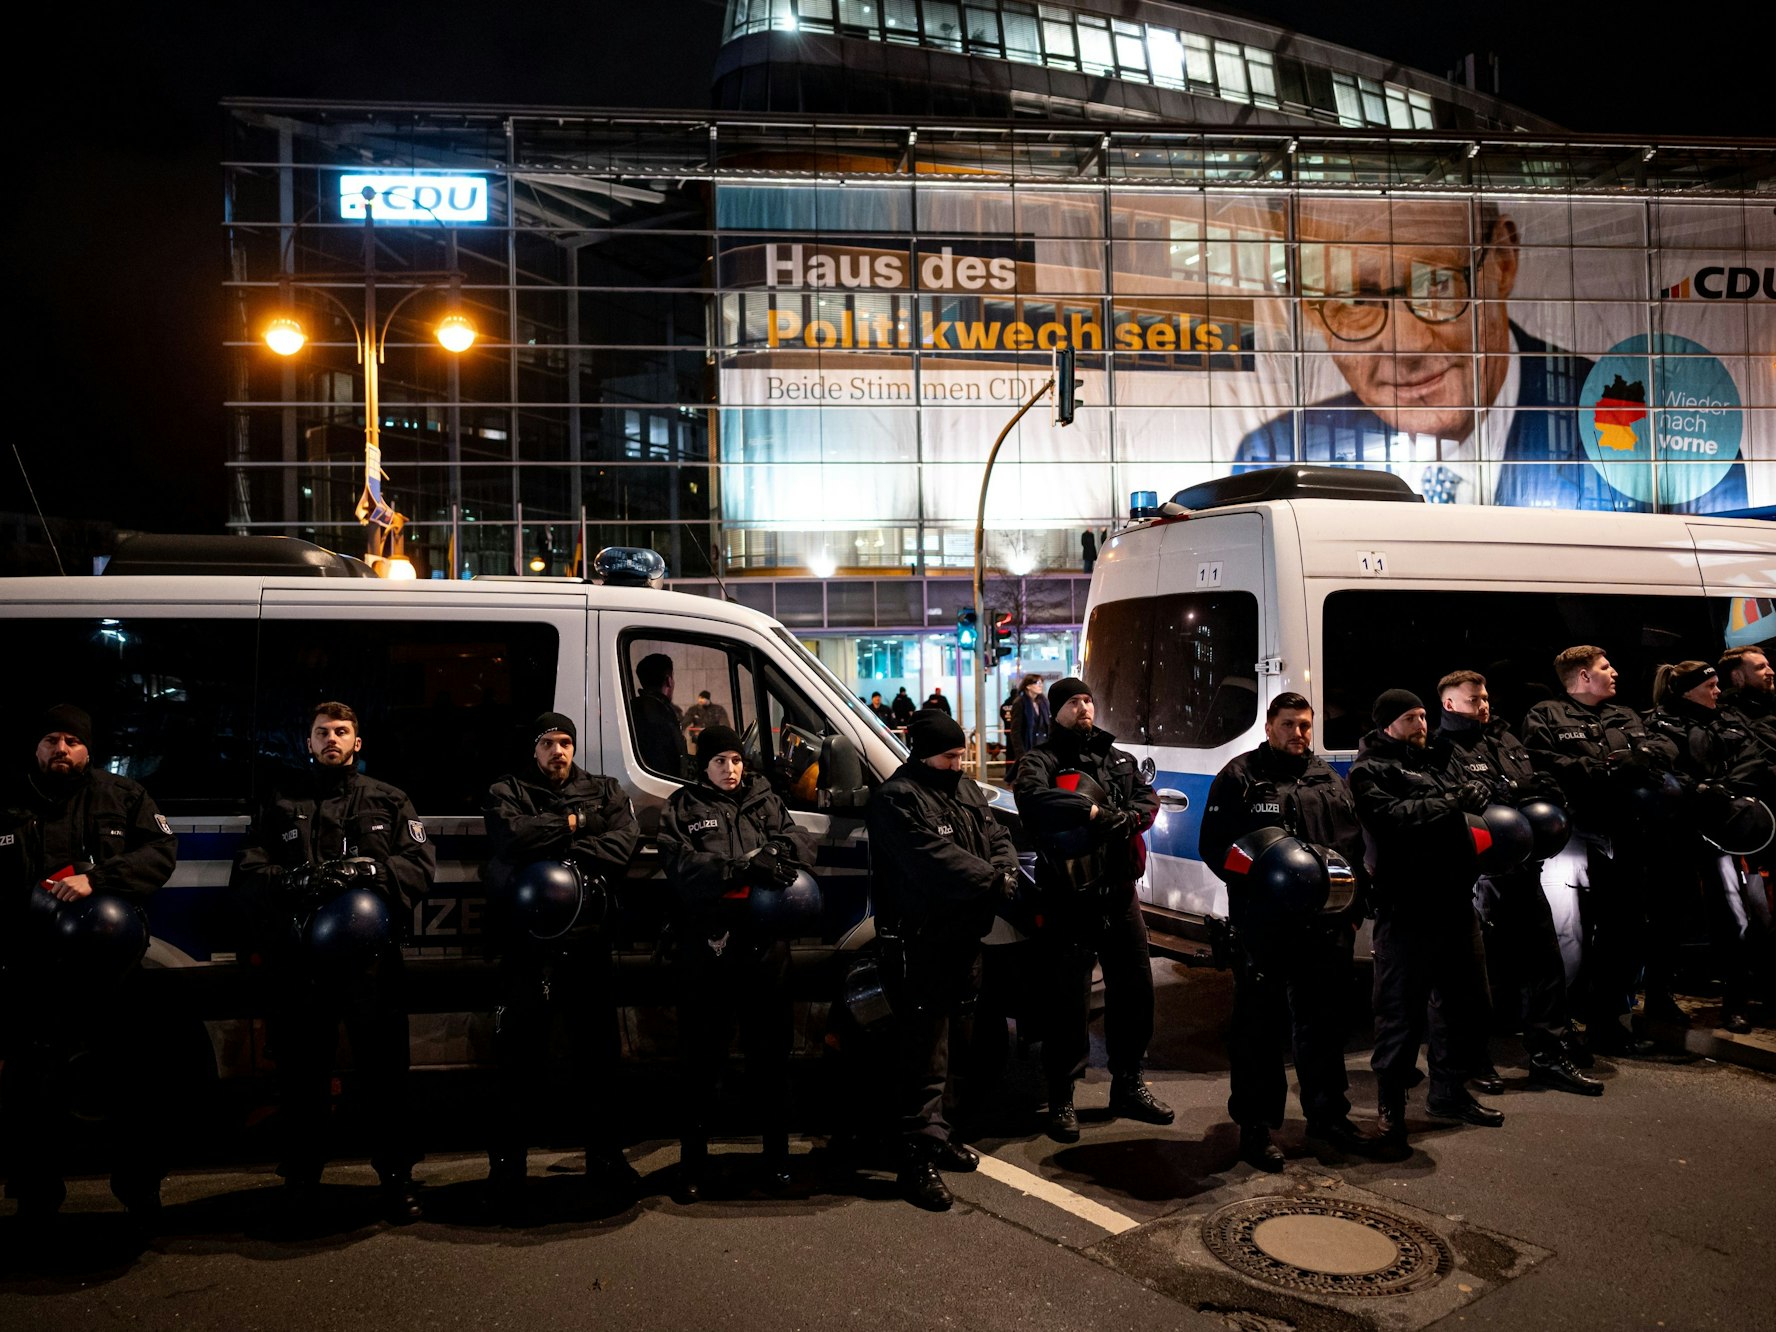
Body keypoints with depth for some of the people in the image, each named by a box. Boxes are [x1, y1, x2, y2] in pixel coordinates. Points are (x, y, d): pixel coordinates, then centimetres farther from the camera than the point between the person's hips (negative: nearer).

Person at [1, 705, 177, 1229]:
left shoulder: (121, 796, 6)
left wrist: (96, 880, -20)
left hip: (111, 967, -1)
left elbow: (161, 849, -6)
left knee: (139, 1086, 4)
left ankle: (141, 1194, 19)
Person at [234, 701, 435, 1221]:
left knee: (385, 1066, -4)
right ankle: (301, 1177, 17)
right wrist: (296, 881, -12)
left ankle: (398, 1176, 4)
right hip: (299, 954, 1)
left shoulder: (388, 801, 18)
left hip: (371, 950, -1)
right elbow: (248, 874, 8)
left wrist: (367, 873, -13)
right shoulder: (281, 801, 19)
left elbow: (420, 864, 5)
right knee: (301, 1068, 3)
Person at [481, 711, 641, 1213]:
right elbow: (513, 835, -11)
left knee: (597, 1047, 8)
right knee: (520, 1052, -1)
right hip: (528, 940, -2)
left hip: (588, 938, 2)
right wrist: (574, 823, -3)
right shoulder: (506, 792, 11)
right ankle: (507, 1163, 10)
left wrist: (566, 859, -15)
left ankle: (604, 1153, 21)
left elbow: (623, 844, -2)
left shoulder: (605, 792, 16)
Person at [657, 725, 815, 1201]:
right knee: (702, 1055, 4)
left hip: (763, 942, 2)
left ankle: (777, 1156, 21)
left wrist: (774, 853, -18)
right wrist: (743, 867, -19)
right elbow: (681, 866, -7)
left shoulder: (765, 801, 16)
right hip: (705, 944, -2)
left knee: (770, 1050, 9)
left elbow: (802, 844, 5)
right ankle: (693, 1162, 16)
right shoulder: (682, 808, 8)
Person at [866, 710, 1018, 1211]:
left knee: (952, 1041, 19)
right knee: (925, 1051, -7)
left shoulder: (967, 792, 14)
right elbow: (934, 860, -24)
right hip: (919, 943, -9)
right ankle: (919, 1156, -1)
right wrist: (991, 881, -22)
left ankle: (939, 1134, 32)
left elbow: (997, 837, 9)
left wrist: (1004, 871, -12)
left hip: (963, 937, 9)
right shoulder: (896, 799, -14)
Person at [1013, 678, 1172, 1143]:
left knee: (1134, 990, 14)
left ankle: (1128, 1086, 31)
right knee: (1071, 1001, -2)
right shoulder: (1041, 760, -3)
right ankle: (1061, 1100, 11)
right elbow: (1031, 796, -24)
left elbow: (1148, 798, 4)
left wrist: (1127, 818, -17)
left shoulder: (1118, 759, 16)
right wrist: (1092, 812, -24)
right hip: (1070, 899, -6)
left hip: (1119, 893, 6)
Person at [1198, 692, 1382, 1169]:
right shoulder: (1240, 777, -1)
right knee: (1259, 1025, 1)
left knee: (1324, 1021, 15)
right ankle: (1255, 1125, 12)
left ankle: (1328, 1114, 30)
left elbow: (1355, 847, 19)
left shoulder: (1329, 782, 16)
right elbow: (1214, 846, -6)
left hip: (1326, 925, 5)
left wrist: (1353, 909, 11)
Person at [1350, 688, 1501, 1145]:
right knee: (1401, 1007, -3)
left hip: (1454, 900, 8)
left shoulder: (1436, 761, 22)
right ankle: (1391, 1103, 10)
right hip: (1406, 907, -8)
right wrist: (1451, 804, -15)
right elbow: (1392, 816, -19)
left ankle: (1450, 1089, 30)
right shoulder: (1370, 770, -3)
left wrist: (1474, 793, -6)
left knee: (1466, 997, 15)